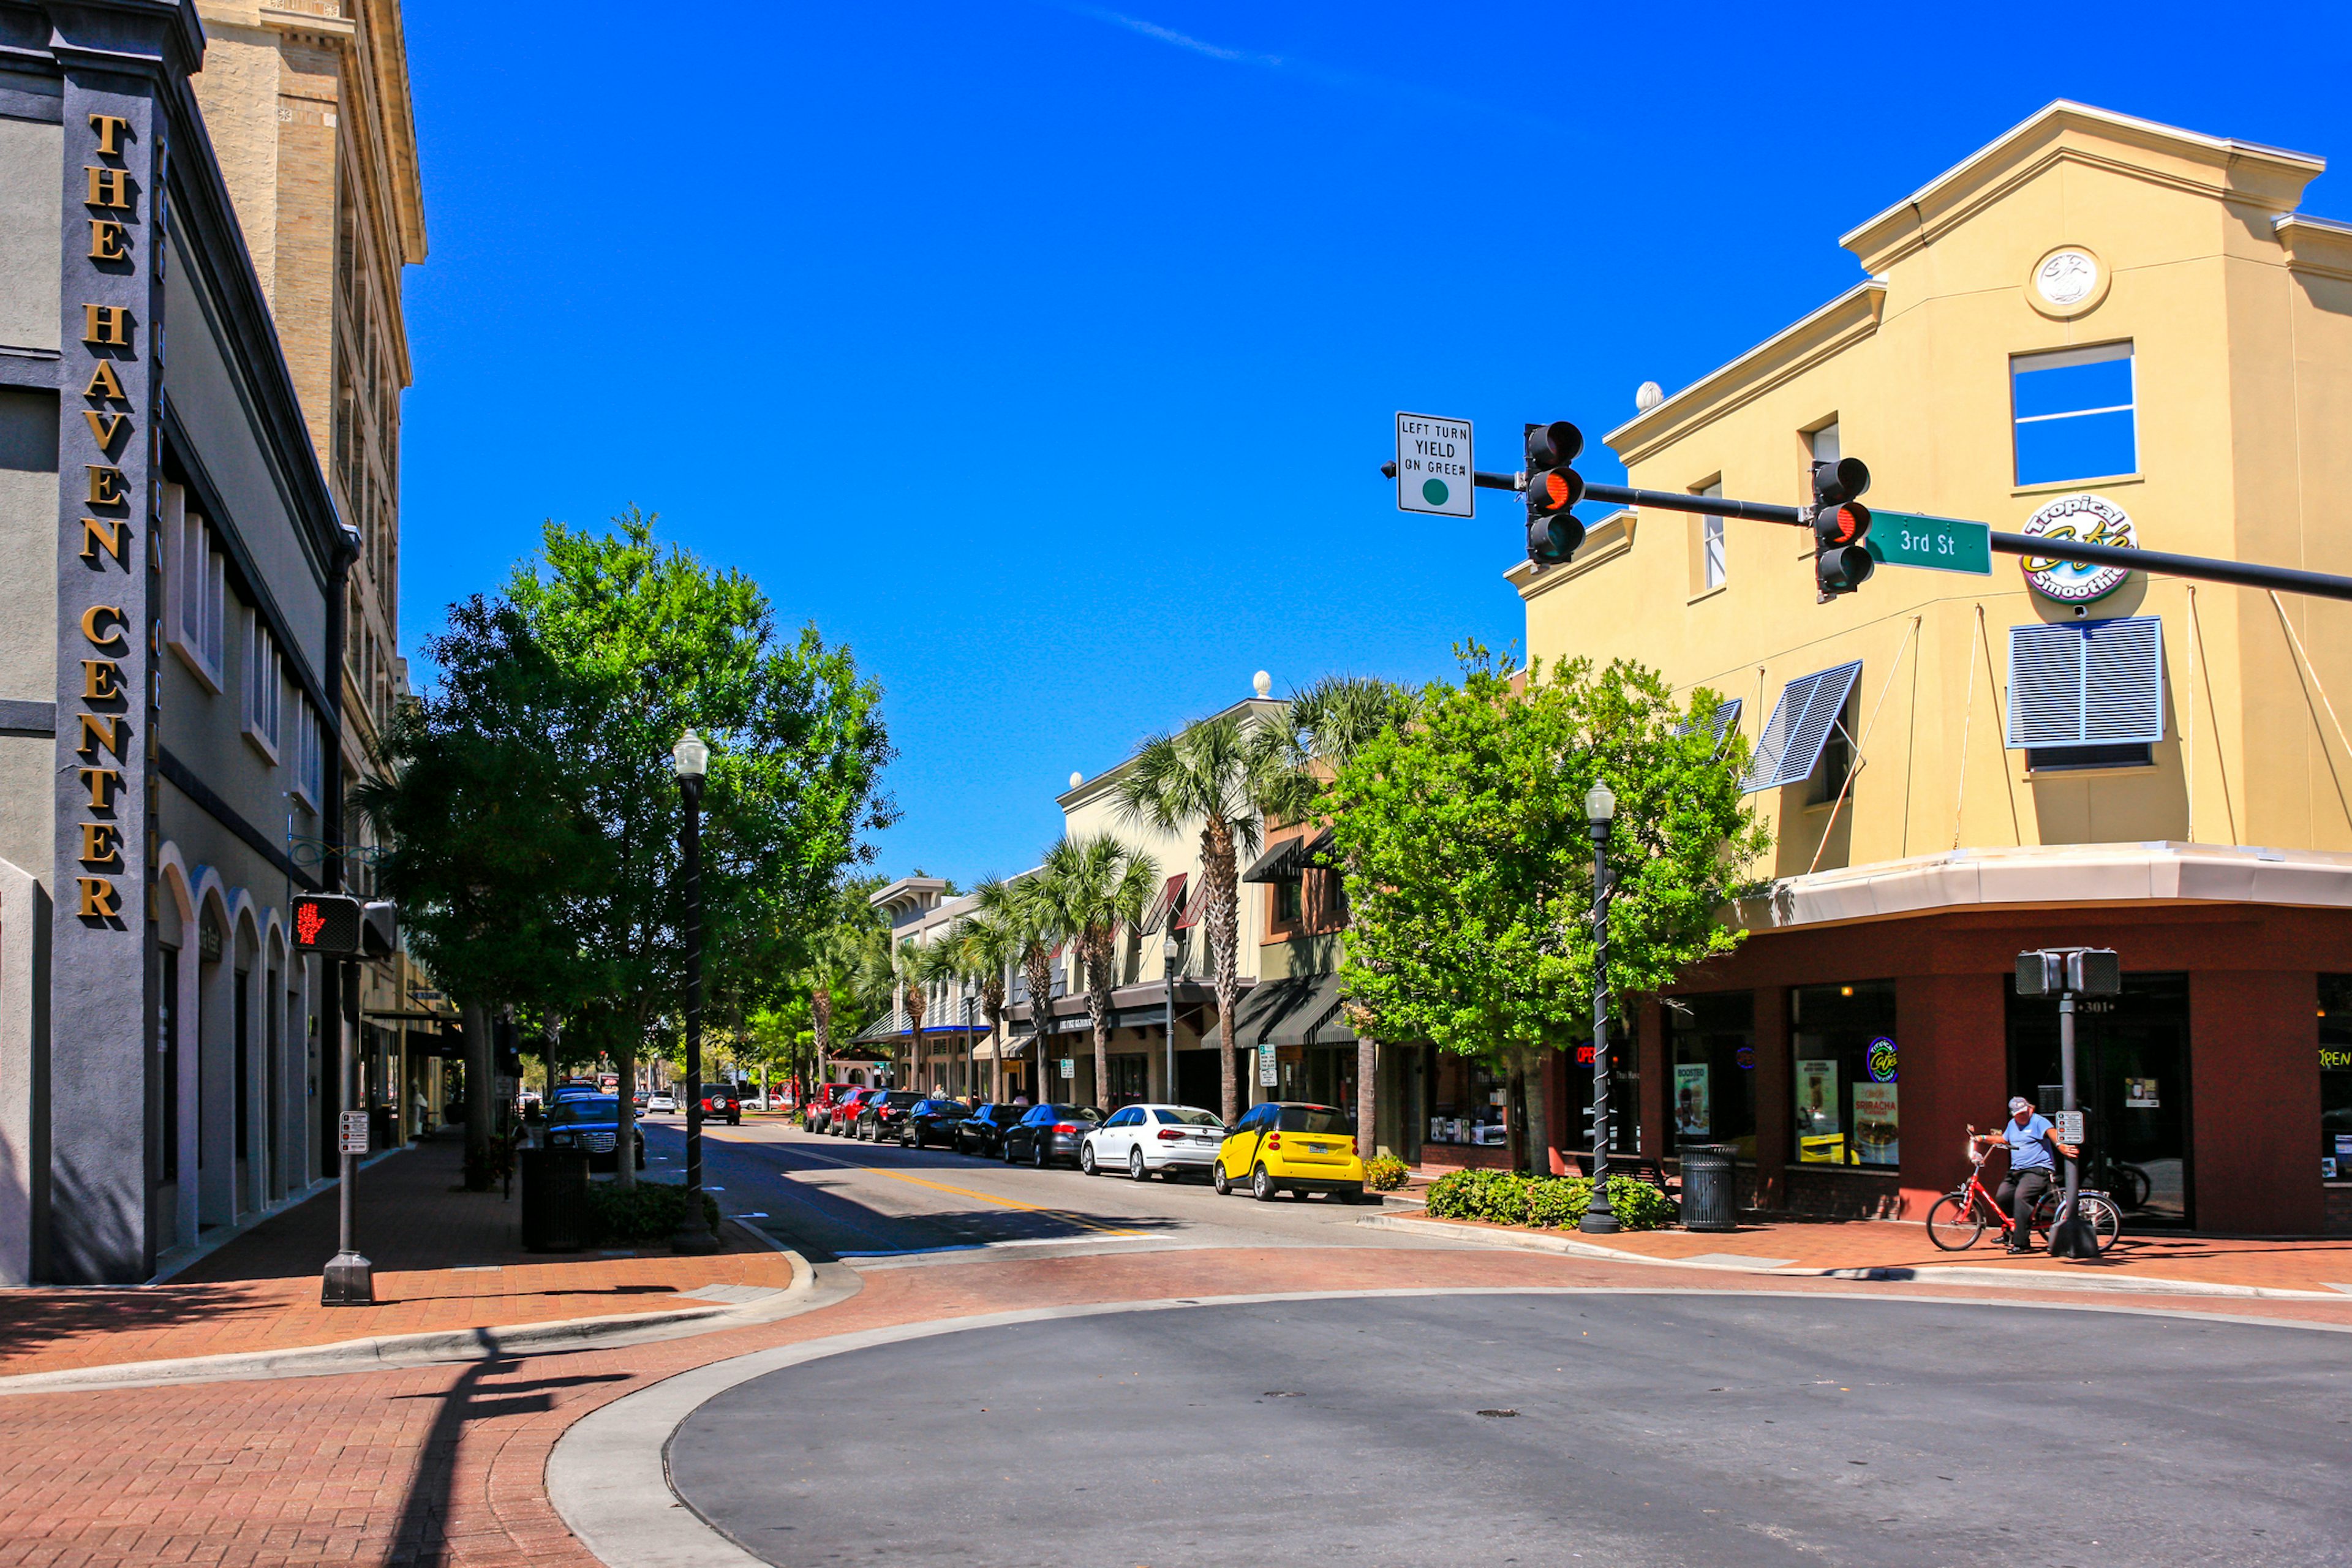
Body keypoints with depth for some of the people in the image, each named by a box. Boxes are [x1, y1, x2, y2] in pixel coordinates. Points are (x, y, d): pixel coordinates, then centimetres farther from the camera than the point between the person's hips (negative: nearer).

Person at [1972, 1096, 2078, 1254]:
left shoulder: (2038, 1121, -8)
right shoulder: (2013, 1124, 17)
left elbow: (2051, 1132, -28)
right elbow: (2003, 1140, 35)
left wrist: (2059, 1145, -48)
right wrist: (1983, 1138, 26)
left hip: (2038, 1170, -8)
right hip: (2016, 1171, 9)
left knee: (2021, 1196, -25)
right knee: (2002, 1197, -1)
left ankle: (2021, 1243, -23)